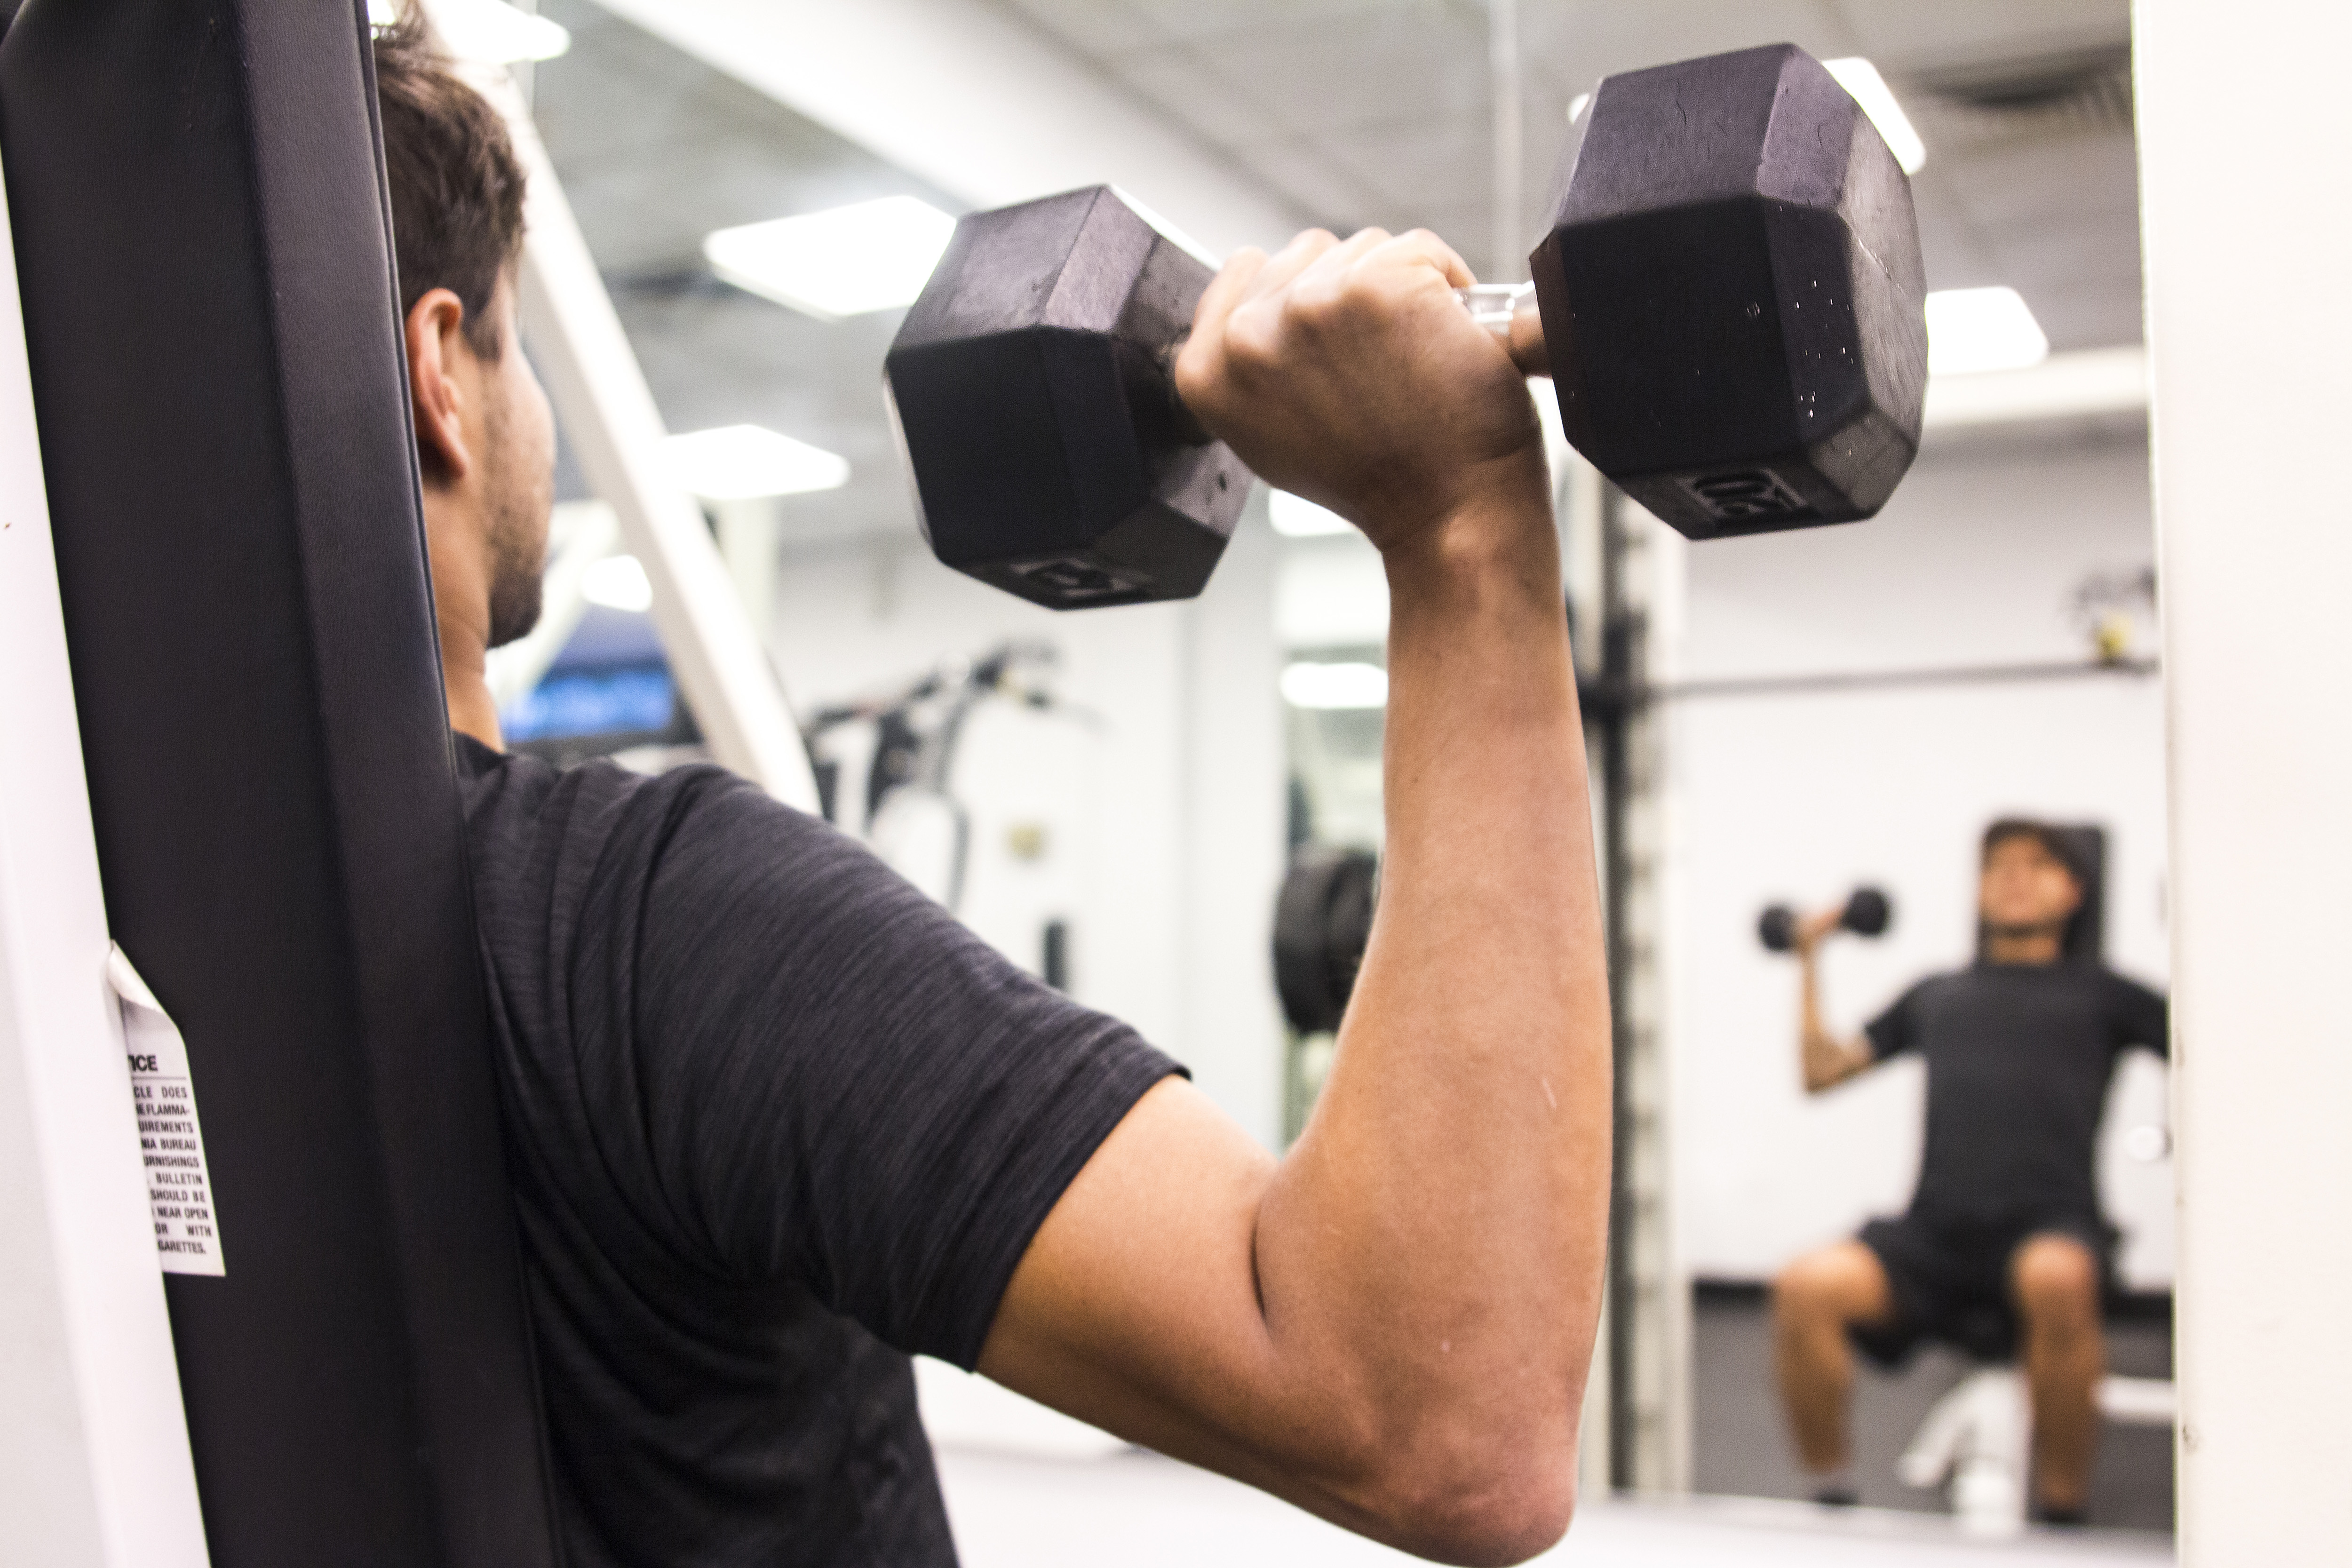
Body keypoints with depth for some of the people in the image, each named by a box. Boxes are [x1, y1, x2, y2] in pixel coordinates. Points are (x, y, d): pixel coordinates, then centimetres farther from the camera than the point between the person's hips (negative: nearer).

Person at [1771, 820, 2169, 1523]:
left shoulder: (2099, 993, 21)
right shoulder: (1935, 994, 29)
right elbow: (1821, 1069, 29)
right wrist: (1808, 959, 28)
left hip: (2049, 1226, -2)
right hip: (1935, 1231, 2)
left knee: (2055, 1282, -40)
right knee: (1805, 1287, -28)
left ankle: (2062, 1509, -20)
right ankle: (1830, 1495, -9)